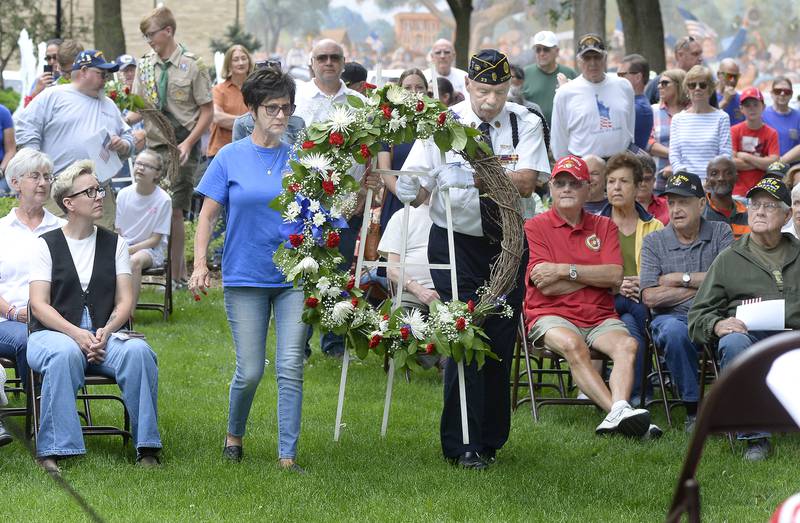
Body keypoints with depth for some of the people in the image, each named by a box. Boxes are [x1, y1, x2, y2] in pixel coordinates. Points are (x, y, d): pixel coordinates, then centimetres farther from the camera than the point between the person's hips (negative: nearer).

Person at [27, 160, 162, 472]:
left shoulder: (115, 245, 15)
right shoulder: (46, 245, 6)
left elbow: (125, 301, 8)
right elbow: (39, 305, -3)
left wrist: (106, 331, -14)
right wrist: (76, 334, -19)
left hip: (103, 337, 3)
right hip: (52, 334, -3)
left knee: (138, 351, -30)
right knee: (66, 354, -38)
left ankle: (146, 447, -25)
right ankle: (53, 449, -37)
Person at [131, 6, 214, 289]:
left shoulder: (192, 66, -6)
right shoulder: (145, 66, 10)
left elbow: (207, 112, -5)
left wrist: (188, 143, -15)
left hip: (182, 149, -5)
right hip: (153, 146, 6)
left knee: (173, 211, -10)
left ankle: (176, 276, -3)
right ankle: (179, 271, 15)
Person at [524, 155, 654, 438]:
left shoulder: (604, 227, 17)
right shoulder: (535, 228, 7)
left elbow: (615, 276, 0)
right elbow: (547, 286, -6)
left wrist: (566, 270, -8)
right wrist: (595, 275, 0)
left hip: (600, 317, 3)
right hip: (551, 317, -3)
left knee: (627, 344, -28)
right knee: (572, 345, -36)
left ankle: (619, 409, -51)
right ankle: (618, 412, -49)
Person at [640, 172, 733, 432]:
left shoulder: (720, 233, 11)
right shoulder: (654, 242, 10)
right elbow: (650, 297, -3)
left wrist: (682, 278, -2)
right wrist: (703, 285, 0)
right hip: (672, 316, 0)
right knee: (674, 331, -38)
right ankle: (693, 410, -24)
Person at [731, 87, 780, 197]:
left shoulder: (771, 133, 4)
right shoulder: (734, 131, 3)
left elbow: (773, 164, -7)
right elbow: (730, 162, -8)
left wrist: (745, 157, -6)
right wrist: (761, 163, -6)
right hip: (738, 191, -1)